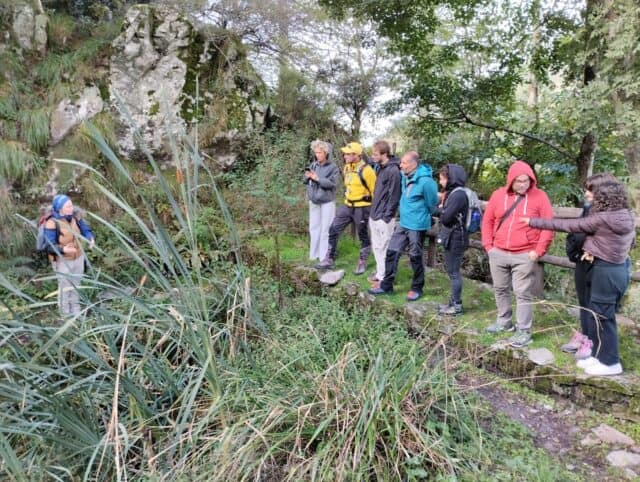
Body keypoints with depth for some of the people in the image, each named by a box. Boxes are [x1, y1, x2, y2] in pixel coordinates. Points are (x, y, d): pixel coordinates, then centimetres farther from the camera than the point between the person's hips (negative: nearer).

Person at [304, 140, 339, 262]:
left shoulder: (333, 167, -10)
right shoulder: (313, 165, 3)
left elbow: (332, 183, -19)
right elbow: (306, 182, 11)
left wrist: (318, 179, -23)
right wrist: (307, 177, -12)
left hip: (327, 201, -5)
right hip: (314, 201, 5)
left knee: (326, 228, 0)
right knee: (314, 227, 11)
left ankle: (325, 255, 9)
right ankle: (314, 254, 22)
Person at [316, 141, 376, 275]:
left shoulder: (366, 170, -19)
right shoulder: (347, 167, 5)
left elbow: (374, 190, -12)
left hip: (361, 208, -7)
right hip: (347, 206, 7)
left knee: (363, 236, 9)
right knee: (333, 230, 4)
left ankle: (362, 264, 24)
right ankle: (329, 260, 13)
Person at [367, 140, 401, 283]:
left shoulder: (393, 171, -17)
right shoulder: (380, 167, 10)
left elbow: (394, 196, -18)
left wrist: (386, 217, -17)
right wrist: (373, 212, 16)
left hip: (384, 218, -9)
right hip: (374, 215, 9)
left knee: (384, 248, 0)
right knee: (376, 247, 17)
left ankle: (385, 277, 10)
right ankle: (380, 273, 29)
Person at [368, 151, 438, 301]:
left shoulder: (425, 181, -21)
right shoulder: (405, 176, 2)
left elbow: (431, 204, -8)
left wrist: (422, 216, 6)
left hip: (417, 225, -8)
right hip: (403, 223, 8)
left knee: (415, 257, 6)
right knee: (392, 252, 9)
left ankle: (417, 288, 23)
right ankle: (386, 285, 20)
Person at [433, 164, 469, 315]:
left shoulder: (458, 194, -19)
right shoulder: (452, 192, 11)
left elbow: (446, 217, -22)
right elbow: (441, 211, 12)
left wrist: (440, 210, -3)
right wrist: (439, 210, -8)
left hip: (455, 238, -10)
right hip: (451, 238, 10)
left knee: (454, 272, -1)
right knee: (452, 272, 16)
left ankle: (457, 305, 9)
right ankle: (453, 302, 26)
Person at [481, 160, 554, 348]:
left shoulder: (539, 196, -4)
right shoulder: (498, 195, 5)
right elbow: (487, 221, 11)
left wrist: (538, 251, -9)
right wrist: (488, 245, 4)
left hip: (525, 256, -4)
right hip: (498, 254, 4)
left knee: (523, 294, -1)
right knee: (500, 290, 15)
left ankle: (524, 331, 8)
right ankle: (504, 322, 32)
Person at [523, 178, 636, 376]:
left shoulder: (602, 219, -20)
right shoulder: (628, 217, 4)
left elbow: (568, 225, -15)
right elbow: (629, 242, 14)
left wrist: (534, 222, -8)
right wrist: (592, 248, -1)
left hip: (605, 271, -8)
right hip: (620, 269, 8)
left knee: (601, 316, 3)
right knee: (598, 314, 17)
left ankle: (610, 362, 13)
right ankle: (600, 355, 27)